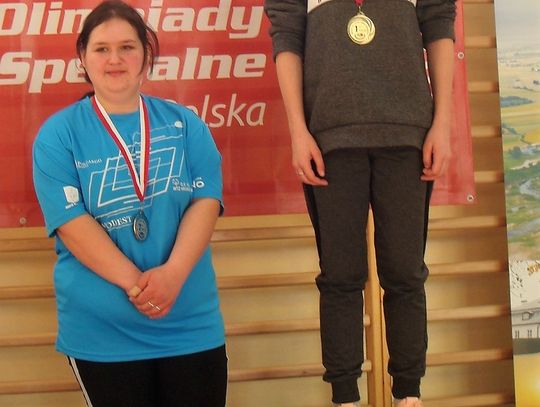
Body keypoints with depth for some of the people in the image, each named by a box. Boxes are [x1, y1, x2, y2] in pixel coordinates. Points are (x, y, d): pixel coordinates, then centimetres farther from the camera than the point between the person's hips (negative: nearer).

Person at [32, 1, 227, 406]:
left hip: (192, 323, 2)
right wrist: (135, 282, -20)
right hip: (100, 330, -2)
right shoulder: (58, 134, -1)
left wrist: (172, 273, -19)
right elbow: (71, 221, -10)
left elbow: (206, 201, -3)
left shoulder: (185, 123, 6)